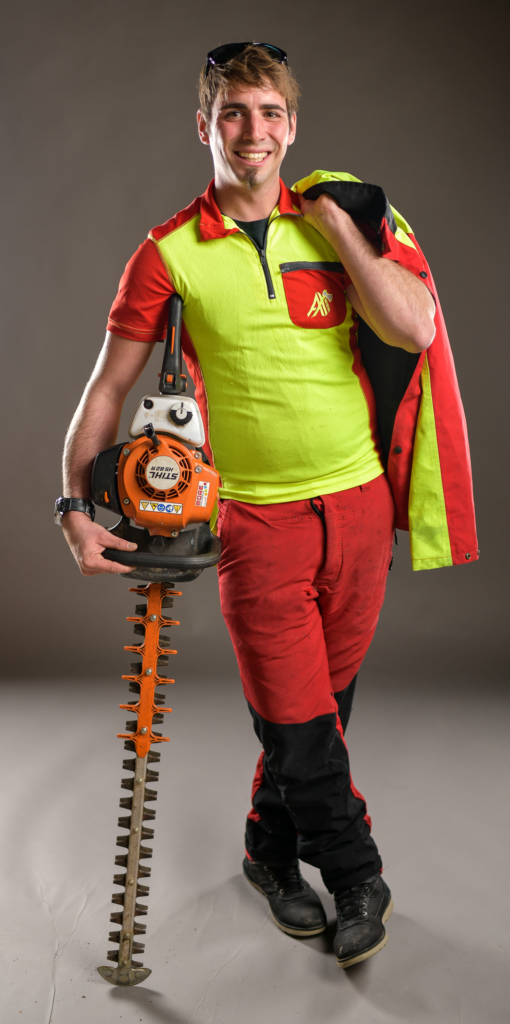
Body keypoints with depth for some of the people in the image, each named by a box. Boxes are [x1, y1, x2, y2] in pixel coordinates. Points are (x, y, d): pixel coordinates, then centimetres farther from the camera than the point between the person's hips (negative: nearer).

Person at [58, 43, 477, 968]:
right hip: (258, 516, -2)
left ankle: (272, 849, 38)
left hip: (358, 501, 3)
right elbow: (109, 386, 2)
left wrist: (332, 219, -10)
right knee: (296, 718, 0)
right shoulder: (171, 252, -3)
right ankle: (357, 876, 25)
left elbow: (415, 329, -11)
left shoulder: (340, 213, 3)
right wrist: (75, 505, -6)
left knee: (325, 700, 14)